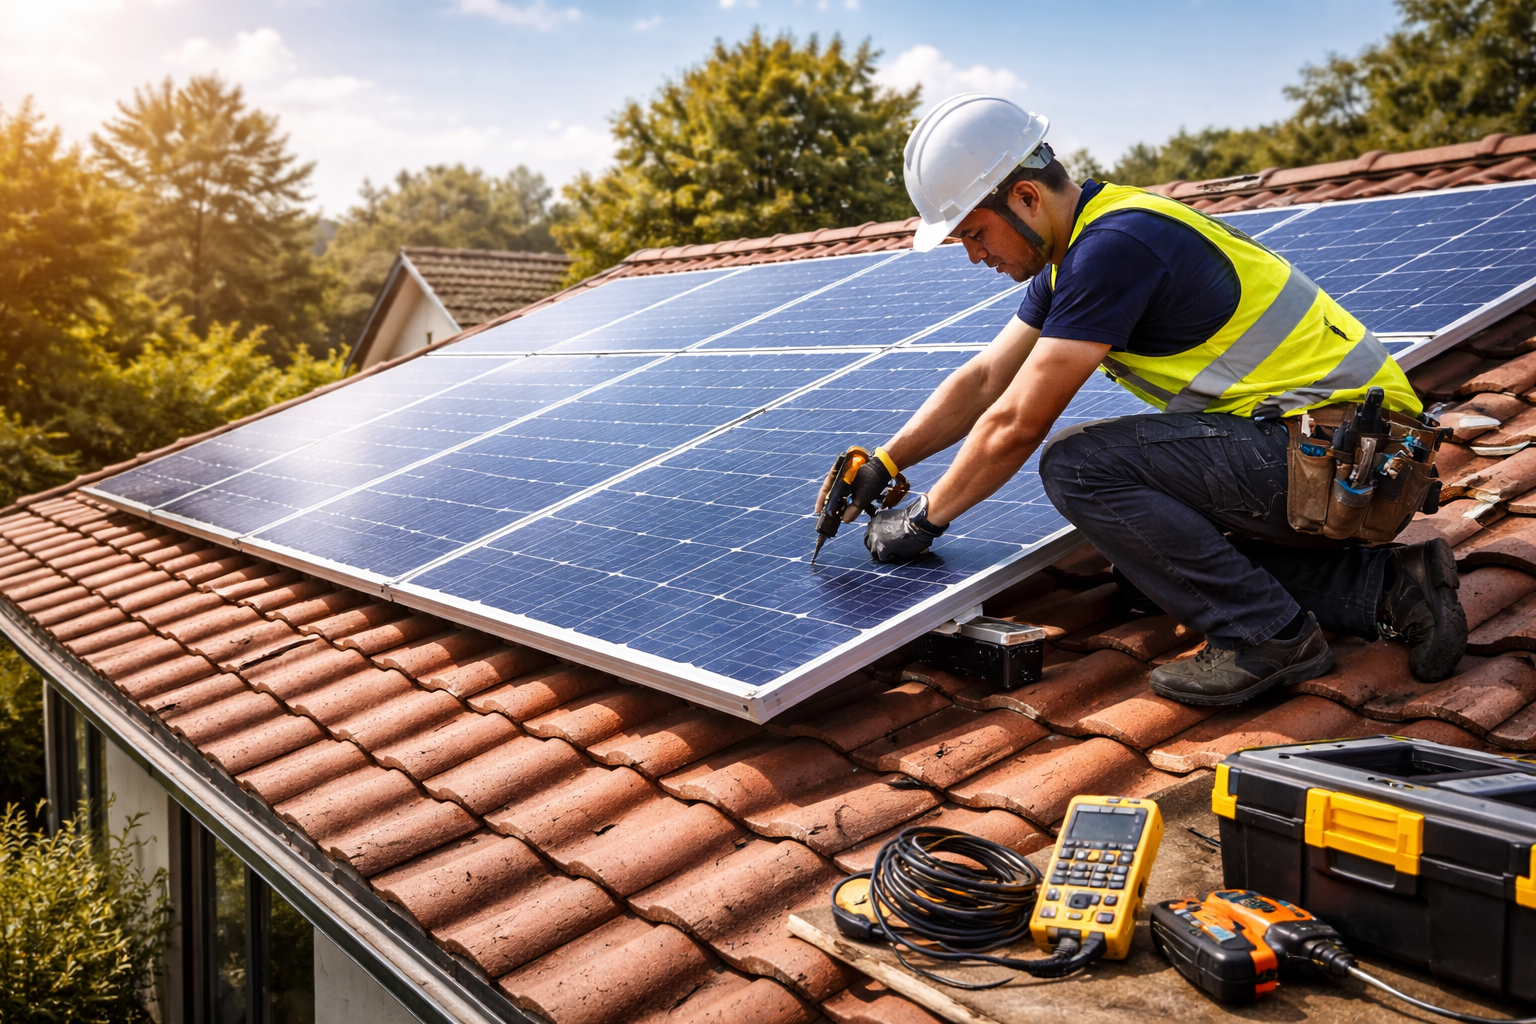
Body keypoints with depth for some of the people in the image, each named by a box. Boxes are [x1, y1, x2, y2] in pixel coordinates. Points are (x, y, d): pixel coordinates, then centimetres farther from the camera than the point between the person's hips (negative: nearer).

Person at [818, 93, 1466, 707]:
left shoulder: (1114, 247, -20)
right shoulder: (1076, 248, 12)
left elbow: (1016, 425, -17)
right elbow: (985, 381, 17)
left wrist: (923, 519, -4)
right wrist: (883, 464, 10)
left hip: (1340, 447, -10)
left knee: (1080, 465, -16)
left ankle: (1268, 634, -9)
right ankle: (1389, 586, 11)